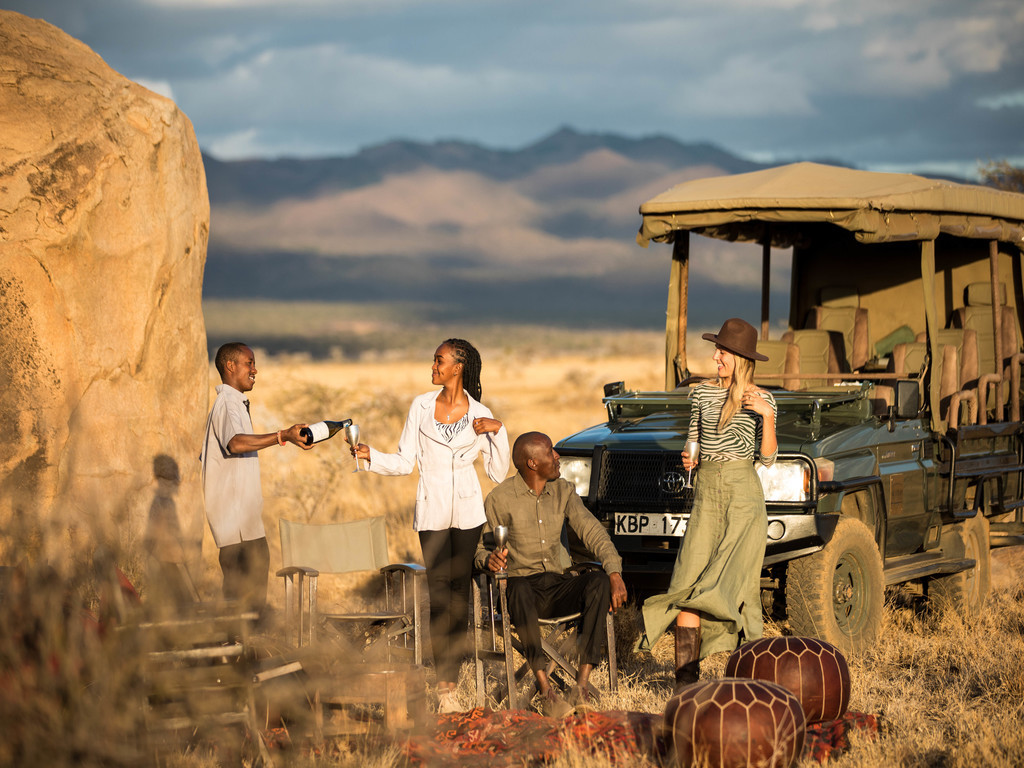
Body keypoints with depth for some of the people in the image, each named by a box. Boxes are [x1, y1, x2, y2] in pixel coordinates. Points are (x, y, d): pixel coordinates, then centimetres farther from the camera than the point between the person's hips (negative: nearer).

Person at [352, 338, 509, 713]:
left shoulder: (480, 414, 3)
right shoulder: (422, 406, 4)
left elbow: (498, 474, 5)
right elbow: (404, 462, 5)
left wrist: (498, 432, -6)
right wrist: (369, 455, -10)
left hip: (468, 512, 0)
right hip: (432, 510, 0)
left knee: (460, 597, 0)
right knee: (439, 597, -6)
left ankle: (451, 685, 3)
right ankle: (444, 688, -5)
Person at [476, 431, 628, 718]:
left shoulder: (563, 491, 9)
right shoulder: (500, 499, -3)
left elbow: (593, 532, 0)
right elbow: (480, 548, 2)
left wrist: (615, 573, -16)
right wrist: (489, 560, -24)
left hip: (559, 587, 4)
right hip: (523, 584, -4)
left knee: (598, 582, -28)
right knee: (519, 590, -40)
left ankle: (581, 684, -30)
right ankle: (545, 689, -41)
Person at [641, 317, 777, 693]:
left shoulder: (762, 399, 0)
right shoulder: (703, 391, 10)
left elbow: (767, 458, -3)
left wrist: (767, 417, -15)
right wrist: (689, 460, -1)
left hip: (743, 494, -3)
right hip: (706, 492, 3)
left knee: (732, 582, -5)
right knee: (688, 583, -8)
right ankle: (686, 677, -10)